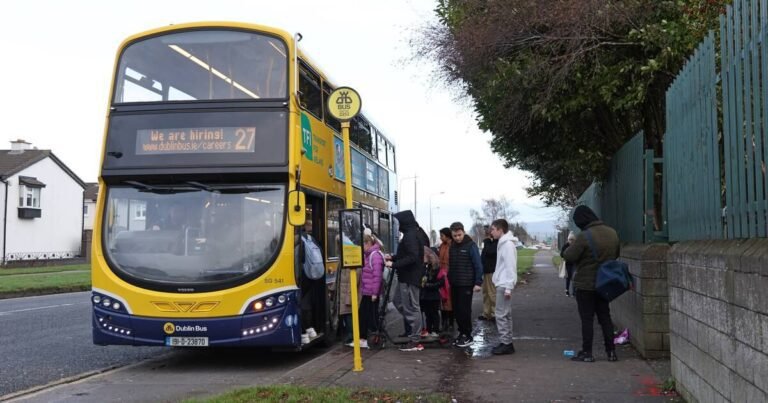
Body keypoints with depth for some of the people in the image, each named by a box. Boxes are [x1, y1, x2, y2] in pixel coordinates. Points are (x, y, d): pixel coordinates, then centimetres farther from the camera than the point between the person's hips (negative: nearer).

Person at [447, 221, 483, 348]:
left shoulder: (471, 246, -10)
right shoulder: (452, 247, 10)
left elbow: (478, 265, -12)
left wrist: (478, 282, -16)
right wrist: (449, 279, 9)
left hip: (466, 285, -6)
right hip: (454, 284, 6)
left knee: (464, 310, -5)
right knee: (456, 309, 8)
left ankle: (467, 335, 4)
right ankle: (461, 333, 19)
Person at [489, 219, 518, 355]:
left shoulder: (508, 244, -16)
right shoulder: (502, 243, 14)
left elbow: (511, 267, -20)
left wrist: (508, 287, -21)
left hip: (504, 285, -10)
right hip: (502, 284, 10)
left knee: (501, 314, -6)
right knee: (505, 314, 13)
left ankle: (506, 344, -2)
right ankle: (506, 342, 18)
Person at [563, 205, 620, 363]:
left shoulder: (584, 236, -21)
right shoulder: (612, 233, 2)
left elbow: (569, 256, -18)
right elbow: (616, 254, 14)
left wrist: (568, 248, 2)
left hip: (585, 284, -6)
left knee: (587, 319, 1)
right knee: (605, 317, 14)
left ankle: (587, 353, 5)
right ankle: (611, 352, 15)